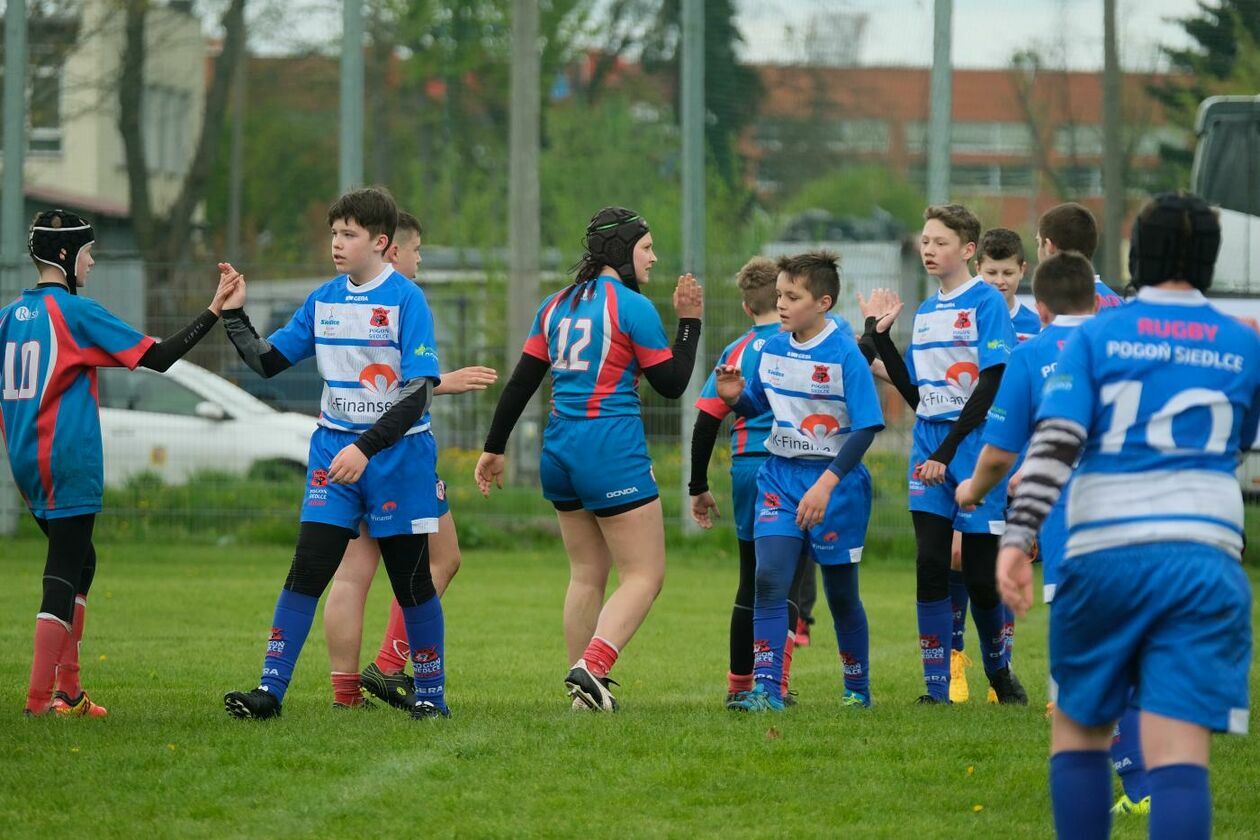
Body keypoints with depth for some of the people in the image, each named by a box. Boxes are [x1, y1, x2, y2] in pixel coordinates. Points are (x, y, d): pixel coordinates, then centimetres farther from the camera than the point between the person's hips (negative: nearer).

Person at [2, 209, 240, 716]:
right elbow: (157, 357, -12)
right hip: (69, 463, -8)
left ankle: (67, 690, 15)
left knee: (78, 562, 19)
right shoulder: (76, 312, -11)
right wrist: (215, 312, -9)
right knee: (63, 574, -5)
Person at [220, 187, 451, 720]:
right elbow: (268, 361, 15)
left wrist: (366, 448, -24)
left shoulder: (406, 300, -11)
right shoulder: (324, 300, 7)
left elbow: (417, 394, -16)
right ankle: (270, 689, -7)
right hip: (334, 449, 4)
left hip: (395, 452, -4)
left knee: (412, 580, 4)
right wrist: (233, 315, 1)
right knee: (306, 571, -6)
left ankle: (430, 694, 17)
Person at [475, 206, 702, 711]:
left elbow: (521, 382, 12)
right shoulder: (632, 307, -8)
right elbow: (672, 384, -3)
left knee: (587, 574, 15)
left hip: (560, 451, 8)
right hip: (612, 452, -8)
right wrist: (689, 321, 5)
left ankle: (585, 689, 13)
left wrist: (494, 449, 18)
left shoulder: (557, 305, 12)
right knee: (644, 575, -4)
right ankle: (590, 668, -22)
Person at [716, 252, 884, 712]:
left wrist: (827, 483, -26)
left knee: (841, 592, 9)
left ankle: (857, 689, 26)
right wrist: (734, 397, -7)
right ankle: (766, 688, -15)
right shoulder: (773, 350, 3)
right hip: (780, 475, 4)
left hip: (835, 481, -4)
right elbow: (757, 406, 18)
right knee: (769, 578, -13)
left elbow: (866, 427, -18)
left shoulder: (845, 355, -15)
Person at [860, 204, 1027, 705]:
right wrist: (880, 335, 11)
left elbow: (991, 386, -12)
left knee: (981, 571, -1)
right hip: (928, 446, 5)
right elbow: (916, 394, 15)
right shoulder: (924, 312, 15)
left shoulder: (986, 303, -5)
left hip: (974, 444, -5)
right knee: (931, 565, -3)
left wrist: (946, 451, -16)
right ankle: (936, 687, 0)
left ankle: (1000, 673, 20)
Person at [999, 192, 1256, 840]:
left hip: (1104, 551, 0)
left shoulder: (1098, 335, 5)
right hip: (1205, 555, 0)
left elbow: (1054, 443, -8)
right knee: (1179, 753, -8)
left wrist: (1017, 538, -13)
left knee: (1078, 729, 17)